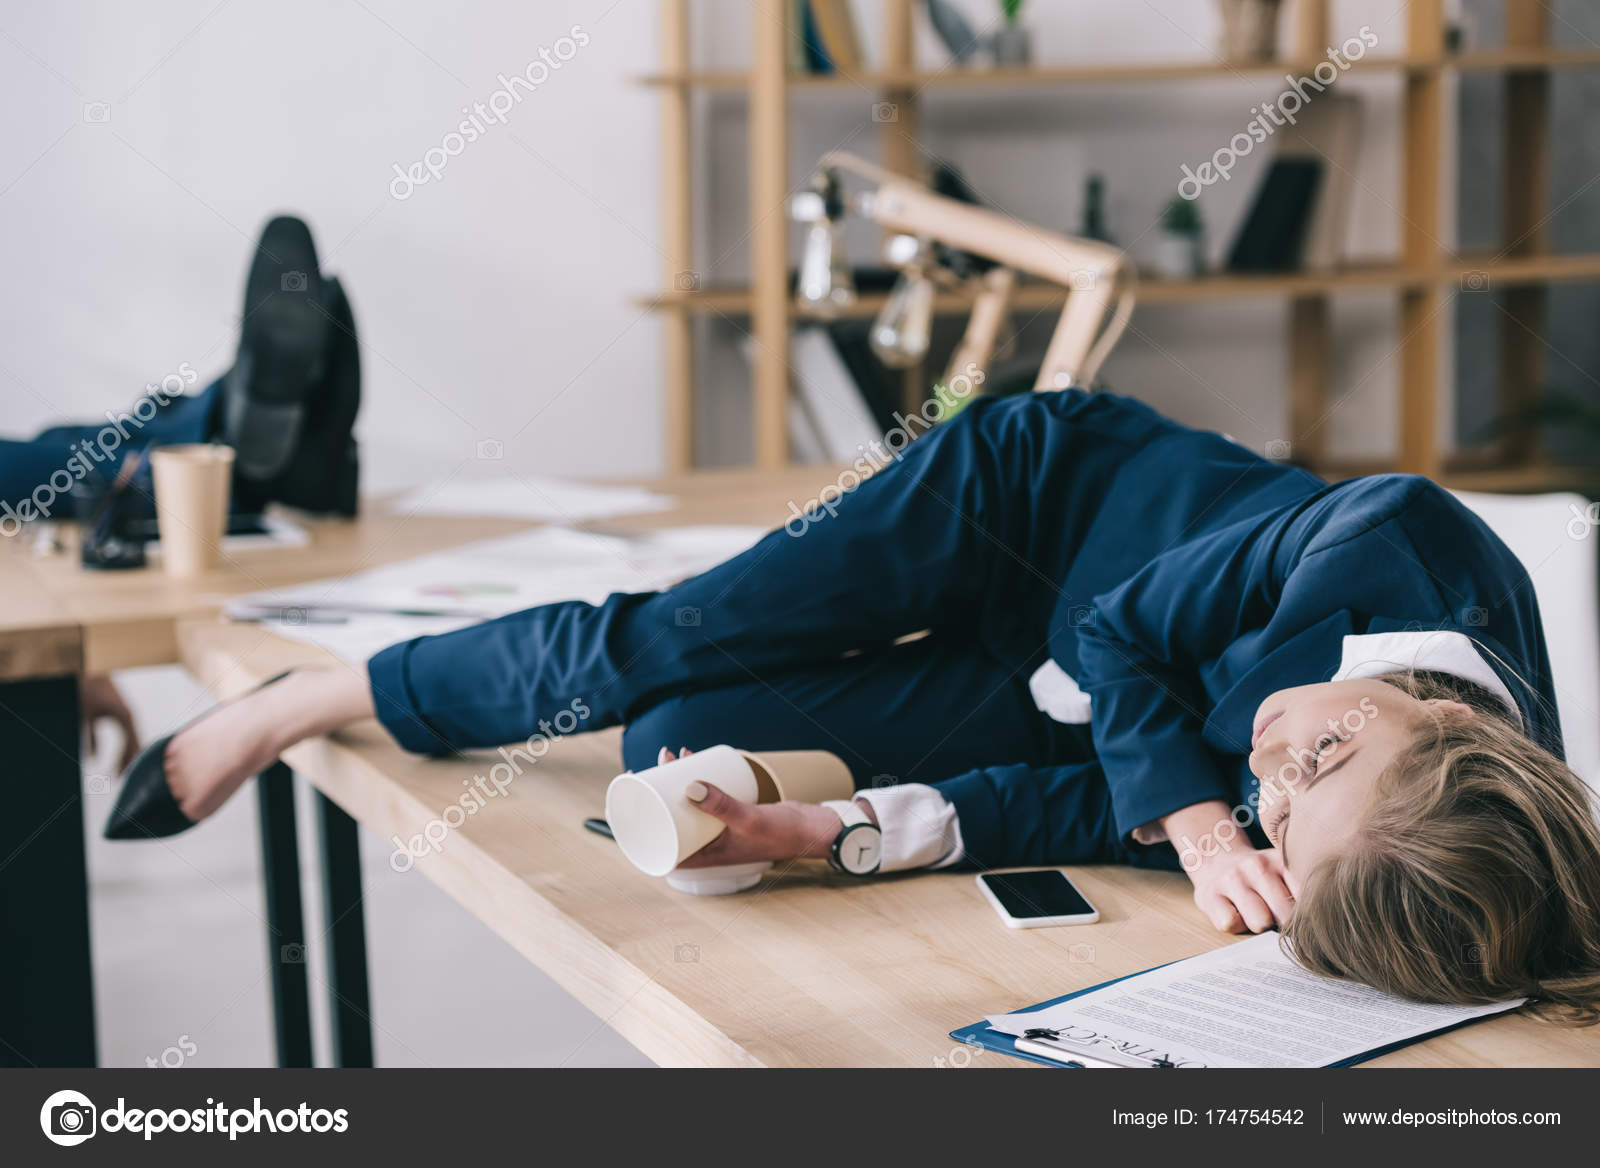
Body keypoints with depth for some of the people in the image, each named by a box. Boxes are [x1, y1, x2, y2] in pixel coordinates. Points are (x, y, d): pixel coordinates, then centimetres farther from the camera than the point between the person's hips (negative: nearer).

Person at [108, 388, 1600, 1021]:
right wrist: (1198, 822, -35)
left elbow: (1094, 801, -22)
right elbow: (1121, 636, -20)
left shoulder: (1398, 837, -33)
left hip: (1076, 722, 1)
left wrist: (843, 832, -31)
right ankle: (301, 700, 23)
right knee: (644, 655, -8)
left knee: (683, 745, -8)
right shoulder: (1395, 544, -39)